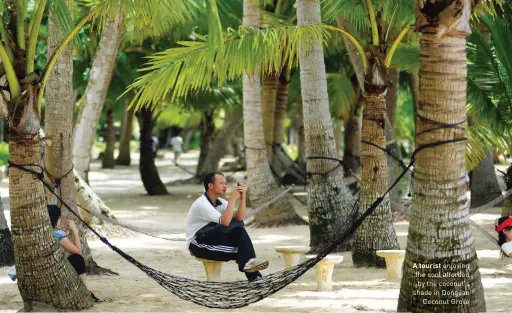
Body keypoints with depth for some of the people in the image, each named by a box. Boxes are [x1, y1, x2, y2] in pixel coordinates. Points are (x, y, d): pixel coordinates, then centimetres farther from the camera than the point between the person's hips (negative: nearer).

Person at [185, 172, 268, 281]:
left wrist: (242, 197, -17)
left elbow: (239, 218, -8)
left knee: (239, 231, -18)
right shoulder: (201, 203, -20)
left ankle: (254, 276, -22)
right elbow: (225, 222, -31)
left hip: (214, 241, 8)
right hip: (197, 245, -7)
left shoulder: (220, 202, 4)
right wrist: (232, 199, -27)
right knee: (232, 225, -25)